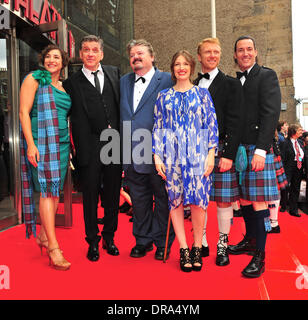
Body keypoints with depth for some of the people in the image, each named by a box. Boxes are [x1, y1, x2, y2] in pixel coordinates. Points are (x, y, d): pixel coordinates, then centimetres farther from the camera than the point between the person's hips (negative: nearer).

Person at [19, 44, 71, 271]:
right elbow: (24, 112, -7)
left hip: (61, 143, 6)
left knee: (55, 190, 8)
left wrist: (69, 144, 12)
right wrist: (30, 144, -16)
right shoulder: (34, 79, 0)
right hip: (40, 142, -6)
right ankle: (53, 247, -5)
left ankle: (43, 235, 23)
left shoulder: (64, 86, 17)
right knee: (48, 190, -9)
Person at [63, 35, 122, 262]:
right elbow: (75, 119, -2)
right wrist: (77, 148, -10)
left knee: (113, 194, 12)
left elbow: (122, 103, 14)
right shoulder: (72, 83, 3)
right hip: (90, 147, -2)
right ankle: (92, 241, 23)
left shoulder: (114, 73, 12)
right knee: (91, 195, 6)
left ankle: (109, 237, 29)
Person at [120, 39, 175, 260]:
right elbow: (123, 115, 16)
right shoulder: (124, 81, 15)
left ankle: (163, 242, 23)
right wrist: (124, 148, 8)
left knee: (163, 198, 8)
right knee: (139, 199, 14)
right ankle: (143, 240, 30)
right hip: (132, 154, 5)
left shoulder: (167, 80, -2)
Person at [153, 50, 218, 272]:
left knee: (198, 200, -6)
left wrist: (211, 154, -4)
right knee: (175, 200, 0)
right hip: (172, 154, 1)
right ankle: (184, 250, 9)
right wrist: (157, 156, 1)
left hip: (197, 153, -1)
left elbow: (212, 124, 6)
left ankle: (197, 248, 9)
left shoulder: (202, 93, 11)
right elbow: (158, 127, 11)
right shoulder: (164, 96, 13)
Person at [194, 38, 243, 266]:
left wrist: (228, 155, -13)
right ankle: (202, 244, 21)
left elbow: (234, 122, -5)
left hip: (221, 151, -3)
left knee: (224, 200, 2)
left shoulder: (231, 84, 3)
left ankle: (222, 245, 17)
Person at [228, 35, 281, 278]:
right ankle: (250, 241, 29)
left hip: (258, 148, -6)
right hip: (238, 148, 6)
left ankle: (259, 256, 2)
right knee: (244, 199, 13)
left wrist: (260, 150, -20)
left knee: (258, 202, -5)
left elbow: (271, 114, -12)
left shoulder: (267, 75, -2)